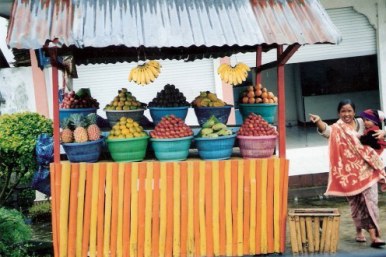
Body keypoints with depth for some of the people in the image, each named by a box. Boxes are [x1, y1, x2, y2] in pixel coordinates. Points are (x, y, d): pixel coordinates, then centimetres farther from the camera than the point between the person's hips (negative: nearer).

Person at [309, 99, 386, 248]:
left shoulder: (362, 123, 6)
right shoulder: (337, 128, -5)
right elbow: (326, 131, -28)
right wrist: (318, 121, -49)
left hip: (367, 168, 2)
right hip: (349, 171, -2)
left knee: (370, 200, -4)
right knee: (356, 202, 7)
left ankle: (374, 236, -3)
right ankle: (359, 231, 25)